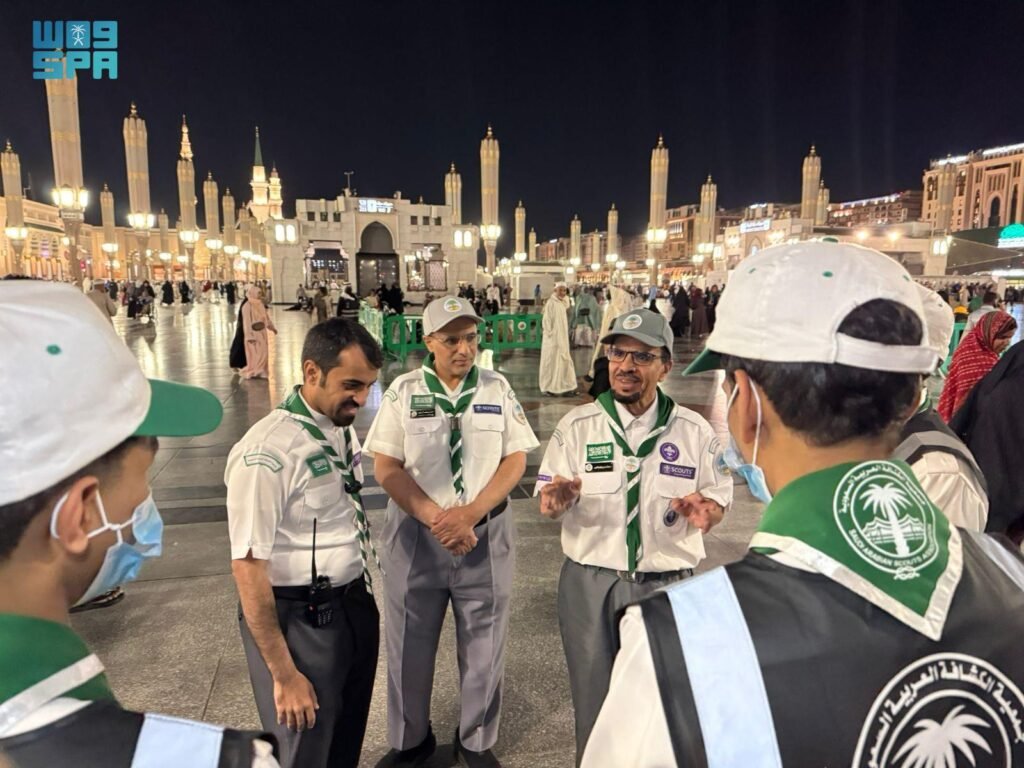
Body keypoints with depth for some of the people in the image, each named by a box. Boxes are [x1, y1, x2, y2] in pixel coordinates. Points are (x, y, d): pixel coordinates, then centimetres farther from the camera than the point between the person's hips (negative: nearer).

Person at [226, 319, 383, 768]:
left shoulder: (342, 427, 1)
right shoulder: (268, 452, -25)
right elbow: (247, 567, -21)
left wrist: (359, 594, 13)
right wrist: (283, 674, -16)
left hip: (356, 604, 7)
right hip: (299, 619, -7)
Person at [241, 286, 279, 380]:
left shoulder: (260, 304, 7)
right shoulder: (247, 306, -16)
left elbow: (266, 316, 19)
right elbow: (247, 322, -17)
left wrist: (272, 327, 22)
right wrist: (250, 336, -20)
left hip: (262, 332, 8)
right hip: (254, 333, -8)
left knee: (263, 352, 10)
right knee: (255, 354, -2)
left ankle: (260, 371, 20)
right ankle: (251, 372, 11)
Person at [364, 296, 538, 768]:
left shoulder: (497, 388, 0)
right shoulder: (403, 391, -3)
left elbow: (515, 459, -2)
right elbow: (386, 468, -6)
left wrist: (470, 514, -15)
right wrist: (435, 518, -16)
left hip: (485, 535, 1)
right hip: (415, 535, 0)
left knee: (483, 646, 13)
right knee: (409, 645, 14)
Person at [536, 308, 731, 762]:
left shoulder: (695, 432, -2)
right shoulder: (577, 426, -3)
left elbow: (717, 501, 3)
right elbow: (547, 506, -3)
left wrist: (703, 510, -19)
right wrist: (557, 500, -26)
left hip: (668, 584, 0)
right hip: (590, 582, 0)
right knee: (593, 696, 17)